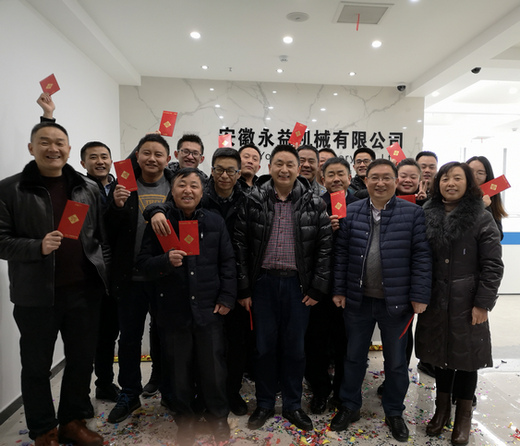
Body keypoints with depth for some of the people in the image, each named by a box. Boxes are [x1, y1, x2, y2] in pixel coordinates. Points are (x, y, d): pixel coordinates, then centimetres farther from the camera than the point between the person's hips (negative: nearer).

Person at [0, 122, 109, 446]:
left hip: (84, 291, 3)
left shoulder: (89, 188, 6)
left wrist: (106, 276, 3)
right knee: (37, 366, 13)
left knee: (83, 360, 14)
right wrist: (38, 247, -23)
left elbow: (102, 237, 7)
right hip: (36, 295, -2)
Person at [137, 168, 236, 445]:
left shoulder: (215, 222, 3)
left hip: (209, 308, 1)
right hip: (173, 310, 0)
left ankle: (218, 416, 36)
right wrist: (166, 261, -22)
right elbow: (143, 263, -3)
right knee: (179, 370, 14)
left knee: (213, 367, 11)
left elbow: (227, 263, 4)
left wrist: (227, 298, -1)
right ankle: (185, 419, 38)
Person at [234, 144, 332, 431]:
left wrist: (318, 288, -3)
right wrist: (243, 289, -3)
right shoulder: (254, 200, -2)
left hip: (298, 284, 0)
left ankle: (292, 405, 33)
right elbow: (240, 244, -2)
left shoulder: (314, 204, -2)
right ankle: (264, 404, 33)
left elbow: (325, 247, 0)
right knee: (265, 346, 12)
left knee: (294, 347, 13)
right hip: (263, 282, 0)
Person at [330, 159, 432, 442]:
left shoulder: (412, 213, -5)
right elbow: (341, 254, 1)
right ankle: (349, 407, 37)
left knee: (396, 360, 16)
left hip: (396, 302, -1)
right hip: (358, 300, 2)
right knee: (354, 356, 17)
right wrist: (339, 290, -1)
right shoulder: (351, 212, 0)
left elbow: (422, 257, -6)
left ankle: (394, 412, 39)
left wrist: (419, 296, -9)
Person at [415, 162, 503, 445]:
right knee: (440, 352, 16)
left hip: (466, 302, -3)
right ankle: (442, 408, 35)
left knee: (465, 357, 9)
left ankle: (463, 417, 29)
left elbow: (493, 265, -7)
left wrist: (483, 303, -11)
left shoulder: (482, 219, -6)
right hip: (435, 301, 3)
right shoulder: (426, 216, 3)